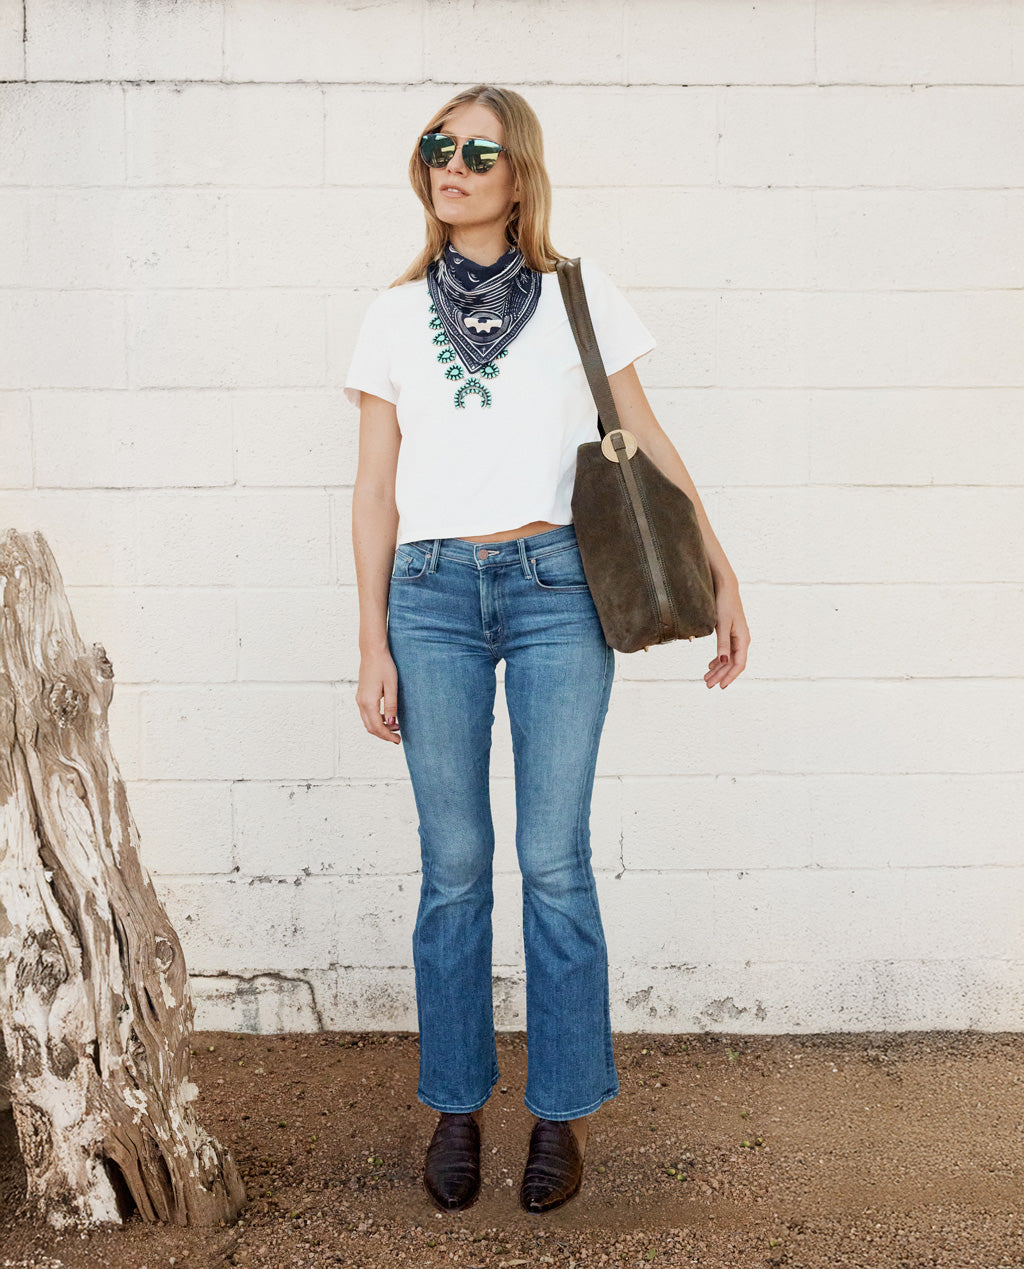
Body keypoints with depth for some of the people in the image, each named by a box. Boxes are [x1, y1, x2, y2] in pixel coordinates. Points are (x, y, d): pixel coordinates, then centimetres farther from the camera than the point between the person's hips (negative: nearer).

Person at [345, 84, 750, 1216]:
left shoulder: (580, 295, 7)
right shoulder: (394, 316, 10)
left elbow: (646, 444, 9)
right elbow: (374, 490, 9)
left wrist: (721, 576, 4)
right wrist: (373, 645, 5)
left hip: (554, 588, -1)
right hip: (433, 593, 2)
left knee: (553, 861, 1)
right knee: (453, 866, 5)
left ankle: (563, 1110, 17)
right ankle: (455, 1104, 21)